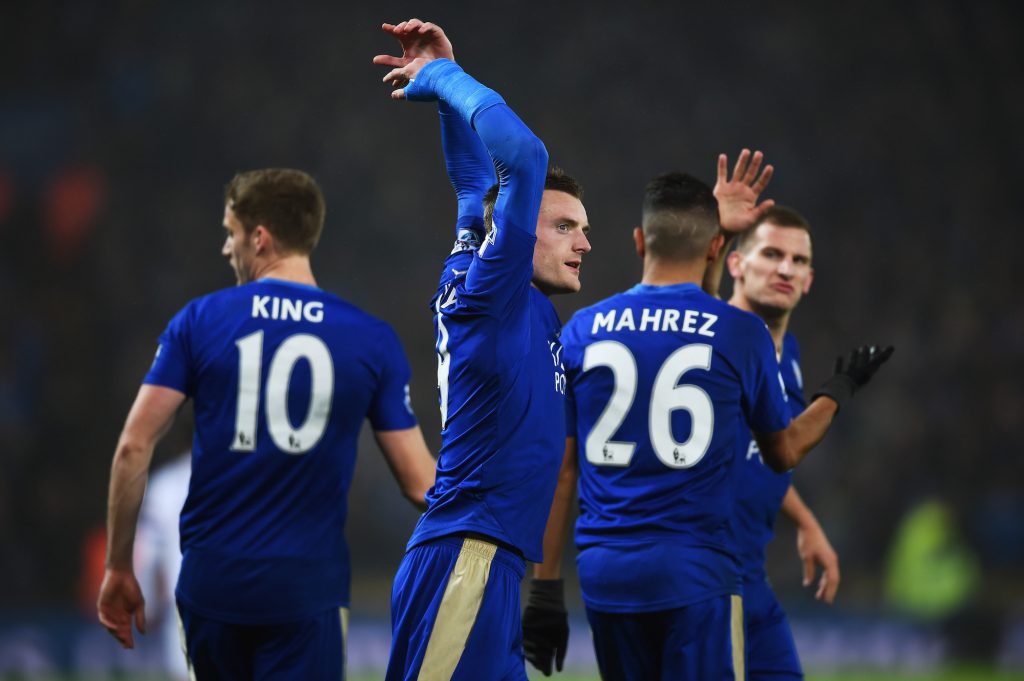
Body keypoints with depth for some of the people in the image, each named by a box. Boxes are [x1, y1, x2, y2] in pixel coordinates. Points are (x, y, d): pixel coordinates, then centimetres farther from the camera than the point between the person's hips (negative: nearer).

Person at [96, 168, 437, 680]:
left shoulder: (199, 321, 0)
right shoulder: (372, 339, -1)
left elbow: (133, 448, -4)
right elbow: (418, 482, 1)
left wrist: (118, 569, 5)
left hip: (210, 581, 1)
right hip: (305, 591, -1)